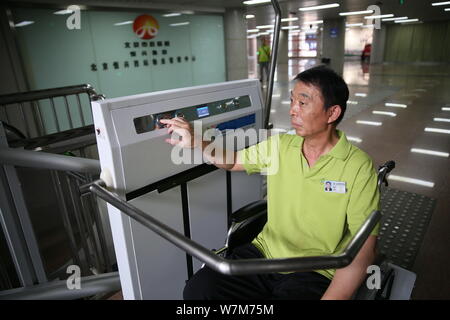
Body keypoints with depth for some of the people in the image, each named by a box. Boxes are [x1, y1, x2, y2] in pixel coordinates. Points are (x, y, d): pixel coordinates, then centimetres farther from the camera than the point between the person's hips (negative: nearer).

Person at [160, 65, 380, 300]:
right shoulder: (279, 146, 2)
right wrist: (194, 143, -4)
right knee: (198, 288, -17)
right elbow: (233, 160, 14)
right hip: (263, 253, 3)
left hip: (314, 273, -2)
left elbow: (363, 250, -12)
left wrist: (332, 297, -24)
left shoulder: (359, 168, -11)